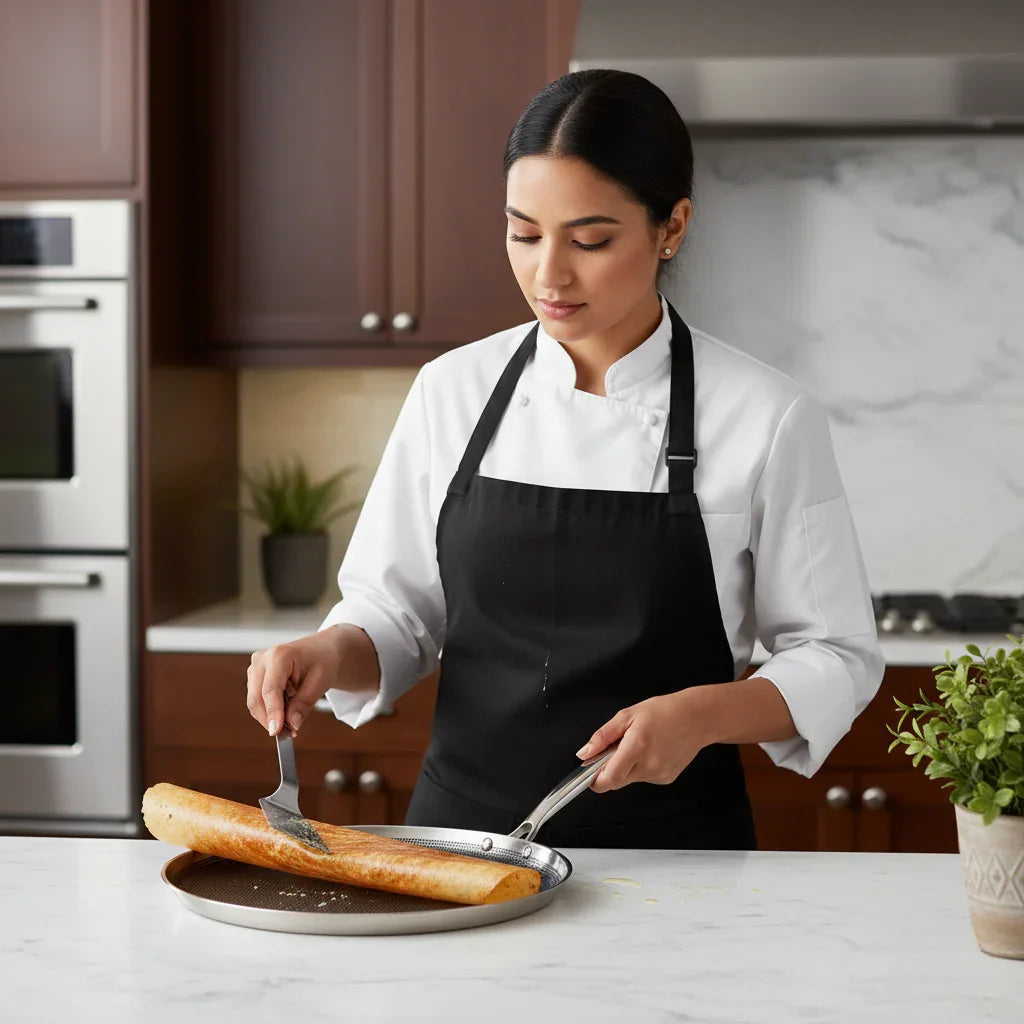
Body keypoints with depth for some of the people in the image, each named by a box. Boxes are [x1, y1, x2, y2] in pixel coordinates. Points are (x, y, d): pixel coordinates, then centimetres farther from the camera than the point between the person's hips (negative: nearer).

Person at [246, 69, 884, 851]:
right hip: (462, 824, 2)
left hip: (671, 851, -1)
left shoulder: (767, 418, -8)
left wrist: (704, 714, -19)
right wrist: (331, 654, -14)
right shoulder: (452, 390, 0)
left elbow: (838, 660, -3)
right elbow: (399, 614, 6)